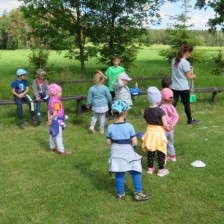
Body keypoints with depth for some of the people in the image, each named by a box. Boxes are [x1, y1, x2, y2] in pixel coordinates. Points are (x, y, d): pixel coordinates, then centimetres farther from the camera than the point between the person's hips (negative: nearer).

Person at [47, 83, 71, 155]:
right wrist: (51, 120, -13)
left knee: (52, 134, 19)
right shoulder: (56, 102, -23)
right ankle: (62, 151, 5)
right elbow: (55, 113, -26)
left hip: (53, 120, 9)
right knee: (58, 136, -2)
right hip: (57, 121, -9)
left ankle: (52, 148, 33)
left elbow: (49, 111, 10)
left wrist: (49, 119, 14)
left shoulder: (51, 100, 4)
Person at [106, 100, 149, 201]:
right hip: (128, 154, -3)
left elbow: (108, 142, 1)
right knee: (136, 173, 12)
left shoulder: (110, 127, -7)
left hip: (116, 155, 4)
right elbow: (135, 142, -14)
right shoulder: (129, 126, -17)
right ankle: (138, 193, 19)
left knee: (119, 175, 14)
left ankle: (120, 194, 23)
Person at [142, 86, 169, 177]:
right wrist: (165, 127, -1)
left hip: (150, 132, 5)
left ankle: (150, 168, 28)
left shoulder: (146, 110, -5)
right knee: (161, 153, 9)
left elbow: (145, 122, 5)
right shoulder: (160, 110, -20)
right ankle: (161, 170, 16)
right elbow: (165, 124, -21)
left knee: (150, 152, 17)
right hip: (159, 133, -5)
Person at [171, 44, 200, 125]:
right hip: (183, 88, -6)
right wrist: (193, 76, 7)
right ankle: (190, 120, 30)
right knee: (187, 104, 12)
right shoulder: (185, 62, -18)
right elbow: (188, 77, -12)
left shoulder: (174, 60, 4)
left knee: (173, 104, 6)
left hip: (174, 87, 6)